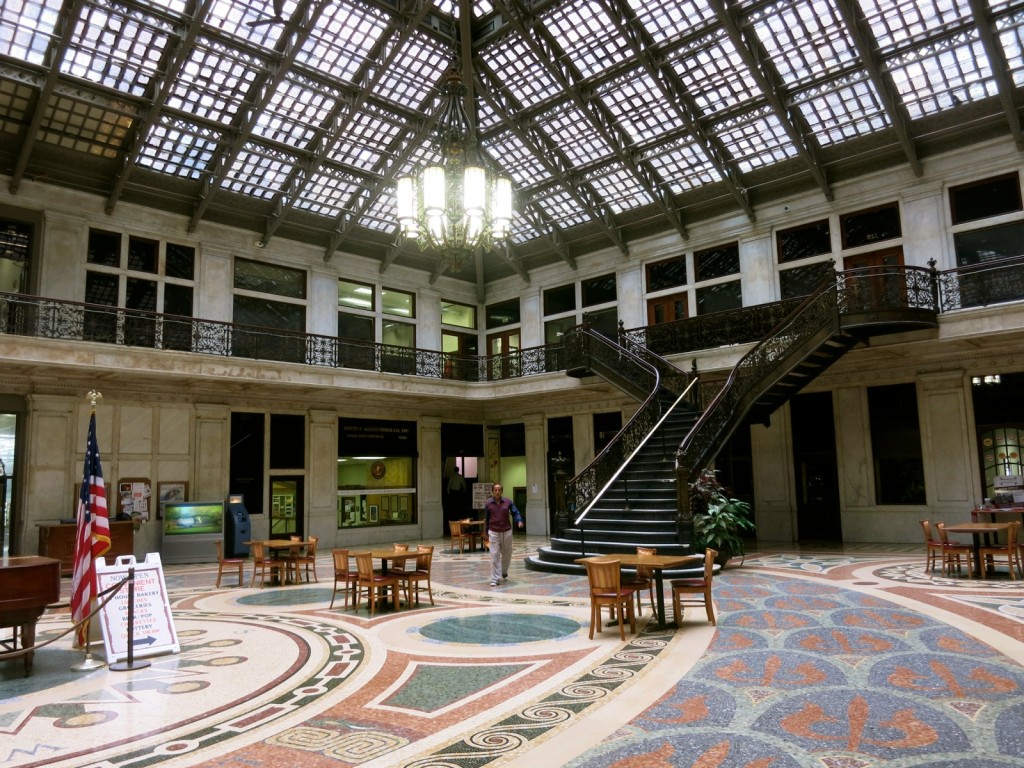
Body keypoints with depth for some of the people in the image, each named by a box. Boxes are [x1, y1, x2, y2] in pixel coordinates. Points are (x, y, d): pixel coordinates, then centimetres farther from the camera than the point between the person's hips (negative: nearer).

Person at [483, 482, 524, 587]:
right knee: (495, 556, -5)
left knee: (507, 554, 14)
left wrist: (519, 521, -22)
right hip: (494, 533, -2)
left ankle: (504, 572, 40)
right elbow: (486, 519, 6)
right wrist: (486, 533, 11)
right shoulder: (488, 504, -3)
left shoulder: (508, 502, -2)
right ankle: (495, 579, -1)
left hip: (507, 532, 2)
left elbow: (515, 512, -1)